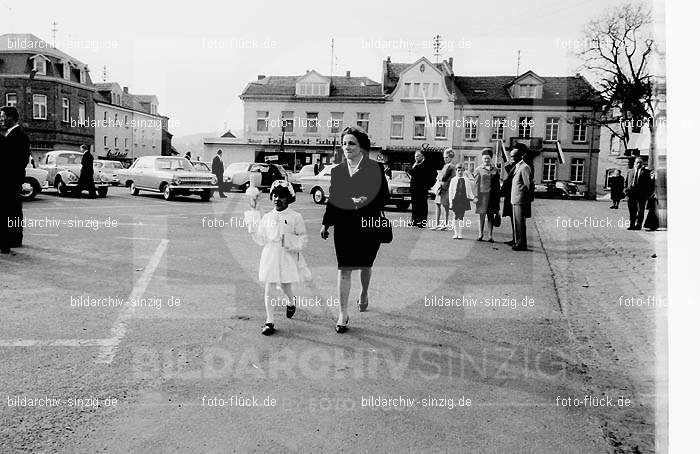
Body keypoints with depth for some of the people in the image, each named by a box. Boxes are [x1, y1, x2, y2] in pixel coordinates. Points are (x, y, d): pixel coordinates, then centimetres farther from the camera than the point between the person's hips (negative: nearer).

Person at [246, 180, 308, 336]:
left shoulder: (295, 217, -2)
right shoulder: (267, 217, 7)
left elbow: (303, 238, 2)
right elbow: (260, 240, 7)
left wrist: (291, 243, -18)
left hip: (287, 257, -2)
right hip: (270, 256, 2)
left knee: (285, 286, 8)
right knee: (268, 289, 1)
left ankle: (291, 301, 44)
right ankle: (269, 321, 12)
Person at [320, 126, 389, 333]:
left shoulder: (375, 168, -4)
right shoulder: (337, 171, 6)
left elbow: (384, 195, -4)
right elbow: (332, 199, 11)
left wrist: (367, 201, -21)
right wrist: (326, 223, 9)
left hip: (368, 225, -1)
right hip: (344, 226, 1)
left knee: (365, 265, 16)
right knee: (344, 269, -2)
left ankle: (364, 293, 47)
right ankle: (343, 314, 5)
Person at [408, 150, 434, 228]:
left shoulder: (426, 164, -9)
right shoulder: (415, 164, 15)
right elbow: (410, 172, 11)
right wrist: (413, 166, -2)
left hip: (422, 188, -7)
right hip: (414, 188, 7)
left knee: (422, 205, -2)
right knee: (414, 204, 10)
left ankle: (422, 222, 2)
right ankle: (414, 220, 18)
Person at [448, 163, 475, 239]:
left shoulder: (467, 180, 6)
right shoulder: (453, 180, 3)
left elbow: (469, 190, 12)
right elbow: (450, 191, 2)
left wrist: (472, 197, 1)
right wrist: (451, 201, -3)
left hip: (464, 200, 0)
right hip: (455, 199, 0)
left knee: (461, 217, 2)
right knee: (456, 217, 4)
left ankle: (460, 234, 8)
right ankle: (456, 233, 11)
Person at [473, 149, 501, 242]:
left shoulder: (495, 169, 8)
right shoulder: (478, 170, 1)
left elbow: (497, 184, 10)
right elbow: (476, 184, -2)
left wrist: (498, 196, 6)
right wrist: (476, 196, -9)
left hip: (492, 195, 2)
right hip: (482, 194, -2)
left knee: (491, 215, 5)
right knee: (482, 215, 4)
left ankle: (490, 235, 9)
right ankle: (480, 234, 16)